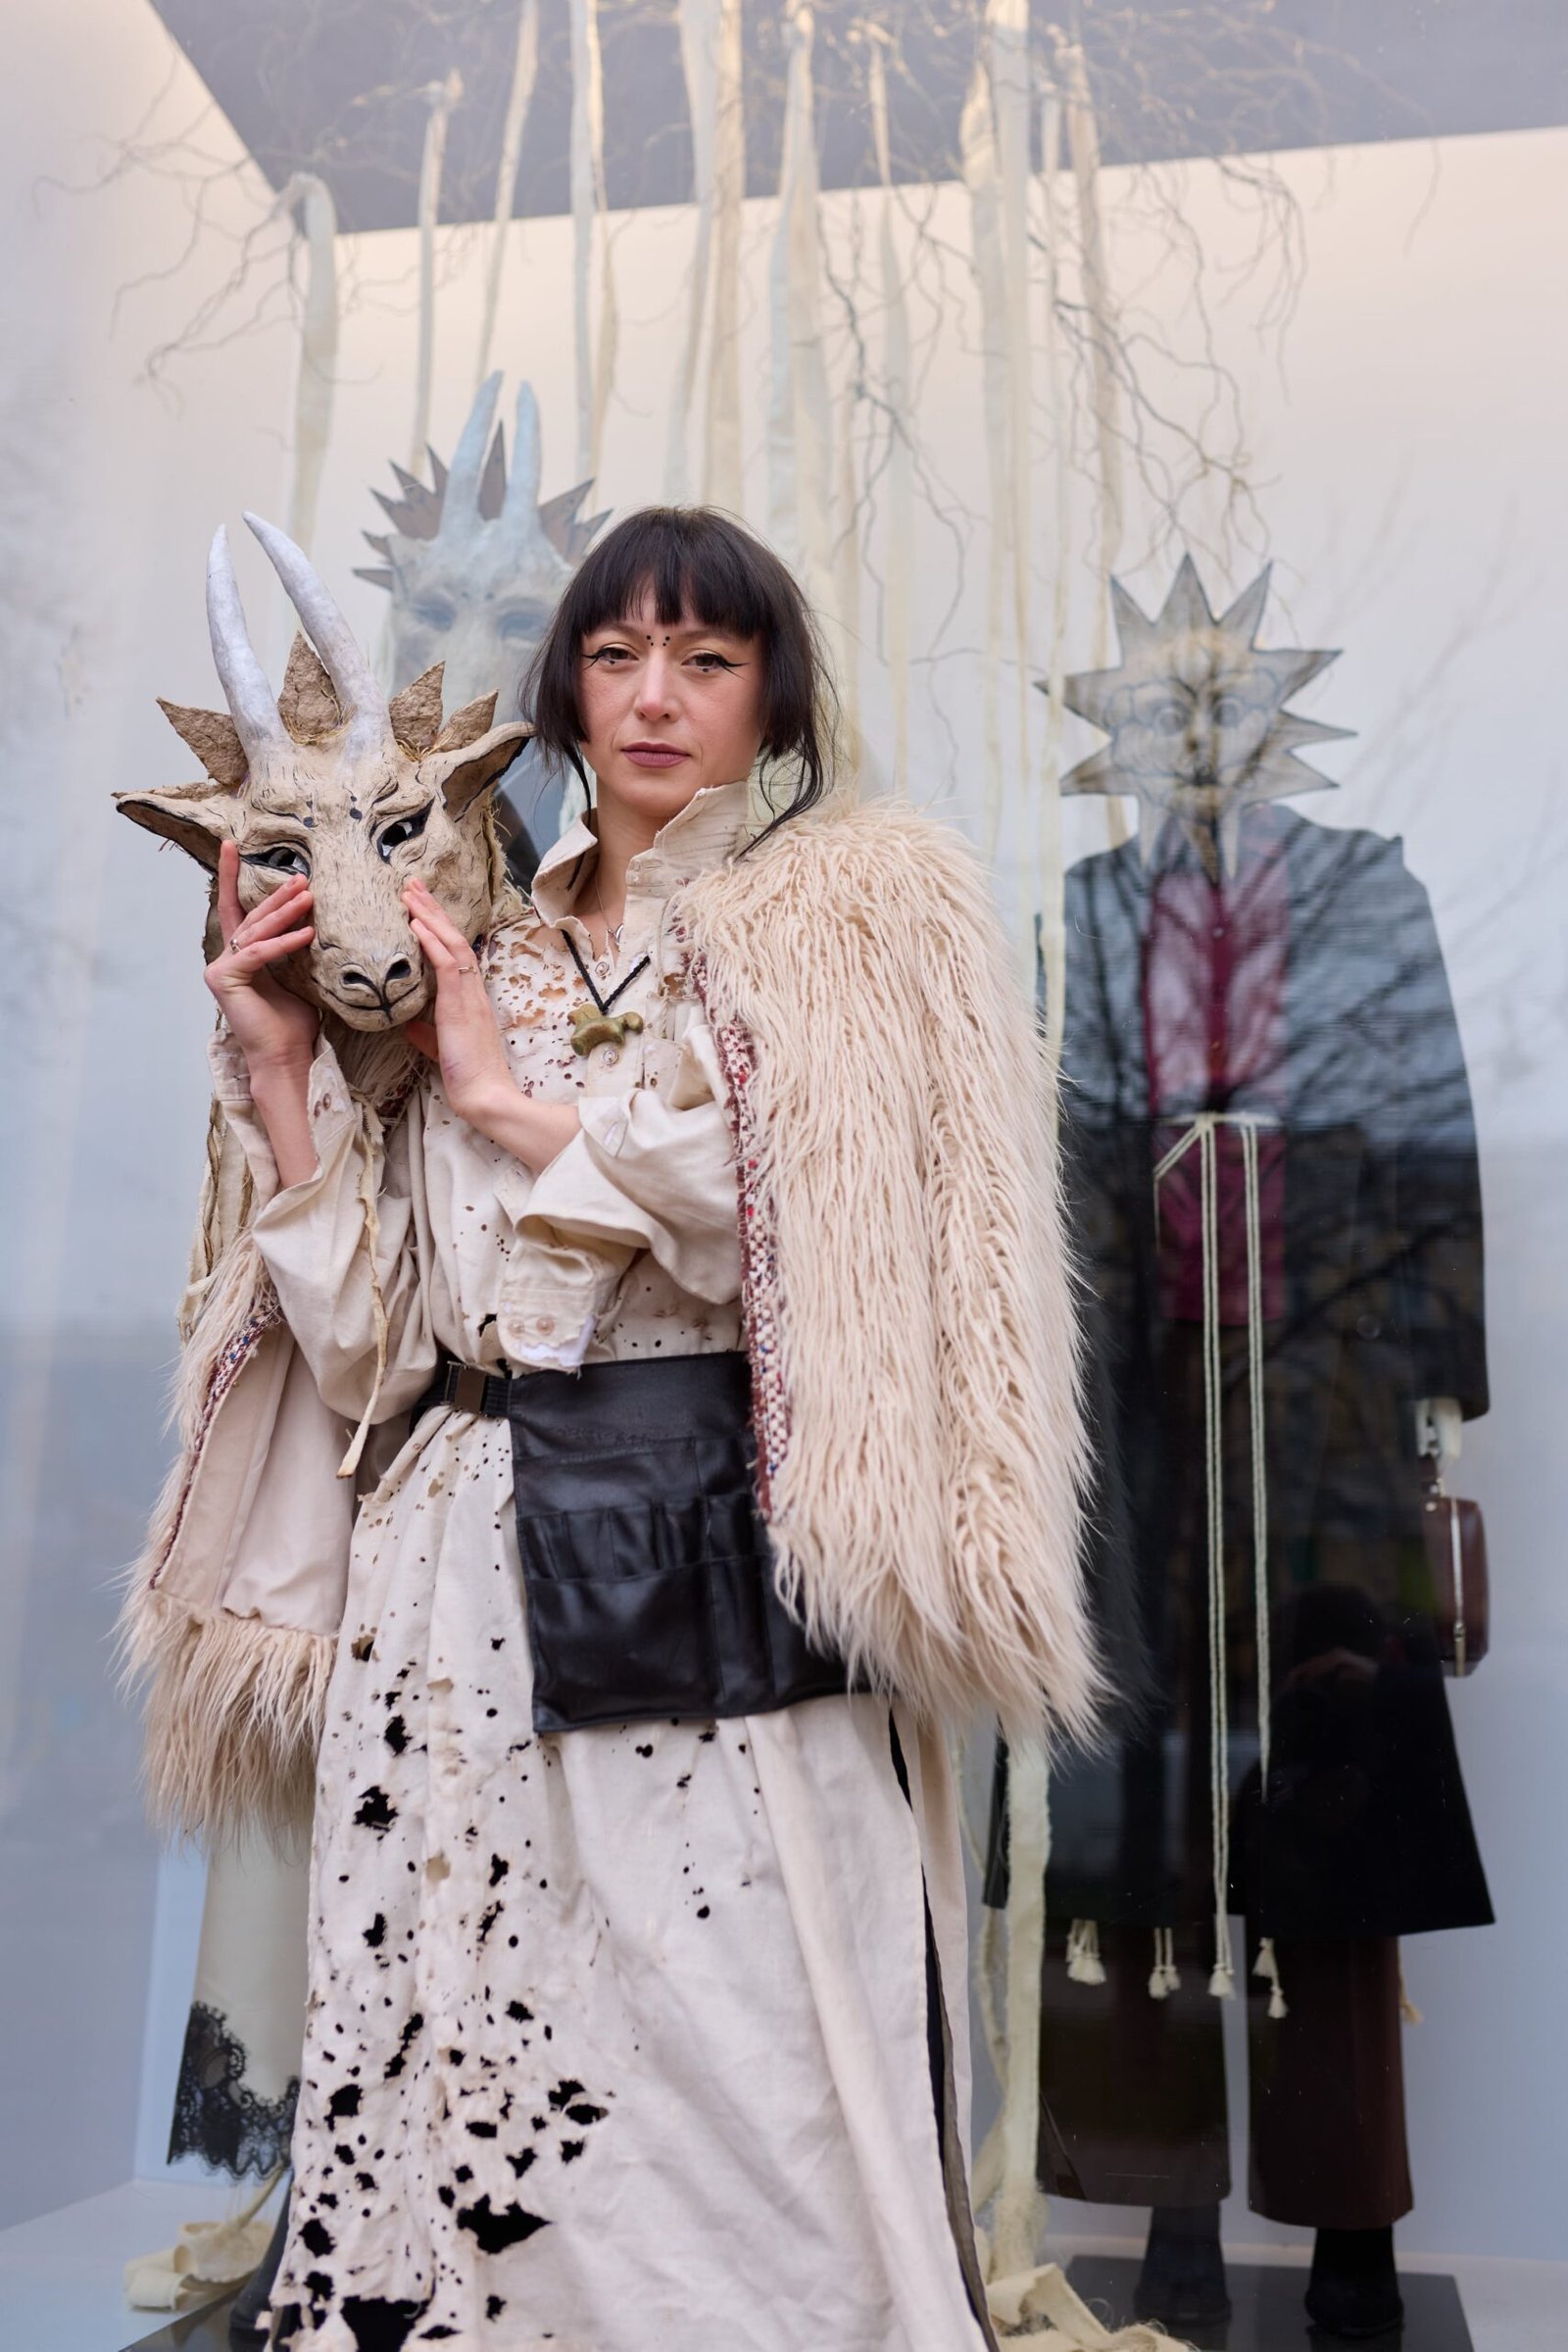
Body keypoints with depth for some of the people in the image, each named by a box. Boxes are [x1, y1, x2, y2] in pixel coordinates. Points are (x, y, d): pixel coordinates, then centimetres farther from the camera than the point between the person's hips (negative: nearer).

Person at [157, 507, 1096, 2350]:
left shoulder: (860, 905, 5)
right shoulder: (479, 956, 16)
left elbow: (834, 1238, -10)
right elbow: (378, 1330, 11)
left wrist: (521, 1105, -5)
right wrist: (281, 1066, 1)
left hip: (718, 1571, -4)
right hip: (468, 1564, 4)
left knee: (735, 2082, -3)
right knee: (460, 2067, 7)